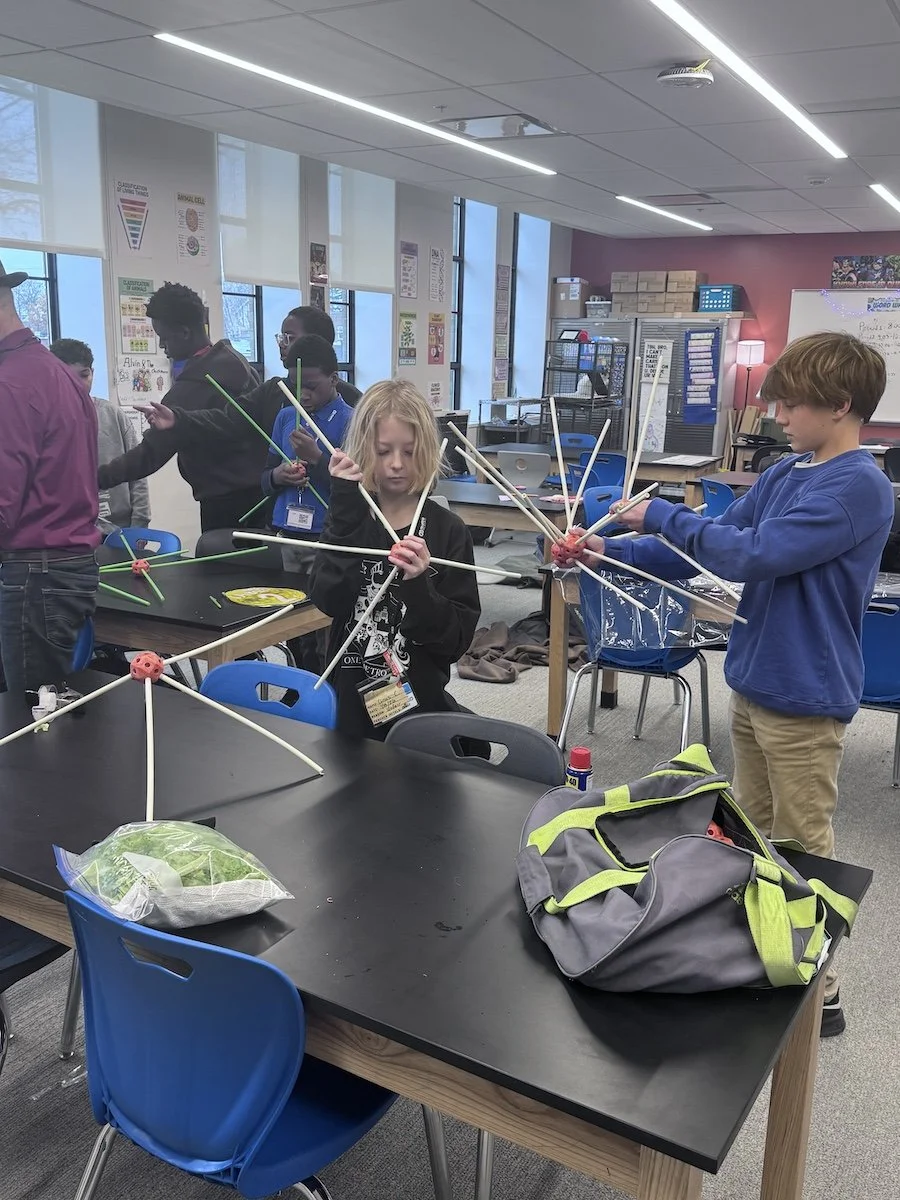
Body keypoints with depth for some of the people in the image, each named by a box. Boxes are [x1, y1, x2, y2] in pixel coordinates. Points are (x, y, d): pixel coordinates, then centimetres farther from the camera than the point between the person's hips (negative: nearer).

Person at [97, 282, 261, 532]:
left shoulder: (192, 386, -20)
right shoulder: (235, 359, 7)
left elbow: (151, 452, -20)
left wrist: (97, 478, -13)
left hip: (225, 502, -9)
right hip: (259, 491, 9)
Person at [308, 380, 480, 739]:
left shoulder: (446, 530, -7)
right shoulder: (349, 517, -1)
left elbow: (458, 638, -11)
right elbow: (328, 600, -18)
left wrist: (419, 588, -26)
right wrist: (346, 509, -22)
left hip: (419, 706, -1)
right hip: (350, 703, 2)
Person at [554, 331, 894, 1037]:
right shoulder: (784, 475, 7)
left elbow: (753, 554, -26)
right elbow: (710, 550, 8)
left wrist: (662, 515, -15)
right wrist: (608, 552, 0)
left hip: (803, 698, -8)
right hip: (752, 683, 8)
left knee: (804, 848, 5)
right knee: (749, 832, 20)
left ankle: (820, 990, 21)